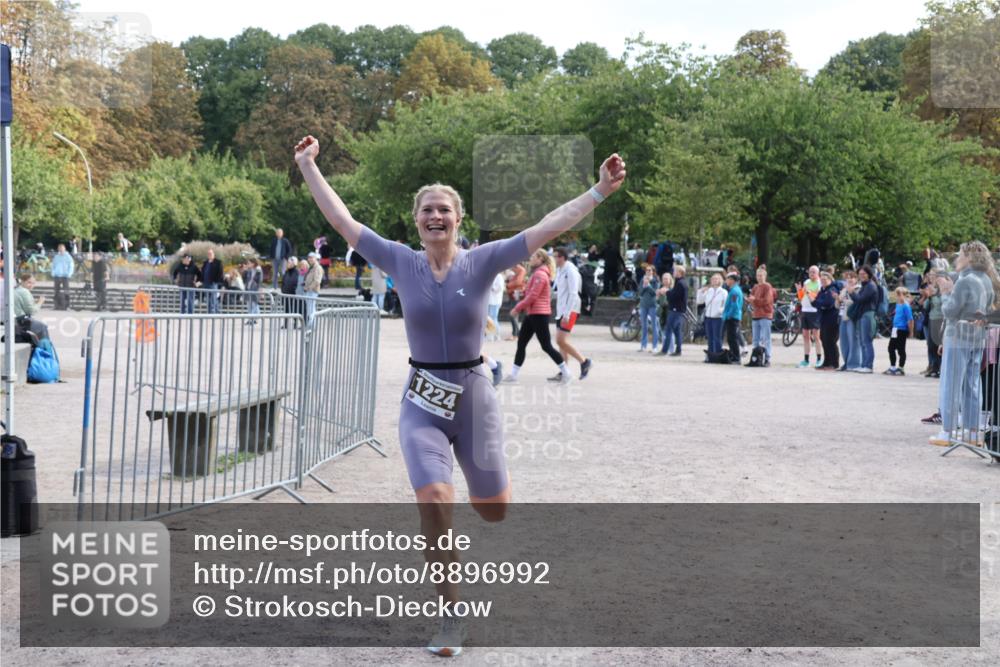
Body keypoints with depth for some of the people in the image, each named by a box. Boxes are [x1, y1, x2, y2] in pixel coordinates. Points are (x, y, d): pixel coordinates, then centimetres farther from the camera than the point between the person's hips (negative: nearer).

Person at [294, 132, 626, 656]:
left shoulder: (481, 261, -6)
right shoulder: (402, 262, -3)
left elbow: (547, 228, -10)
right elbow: (342, 220, 1)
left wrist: (600, 191, -15)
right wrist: (308, 167, 3)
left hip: (473, 395, 1)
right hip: (422, 401, 0)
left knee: (494, 510, 11)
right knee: (434, 503, -19)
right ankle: (452, 616, 0)